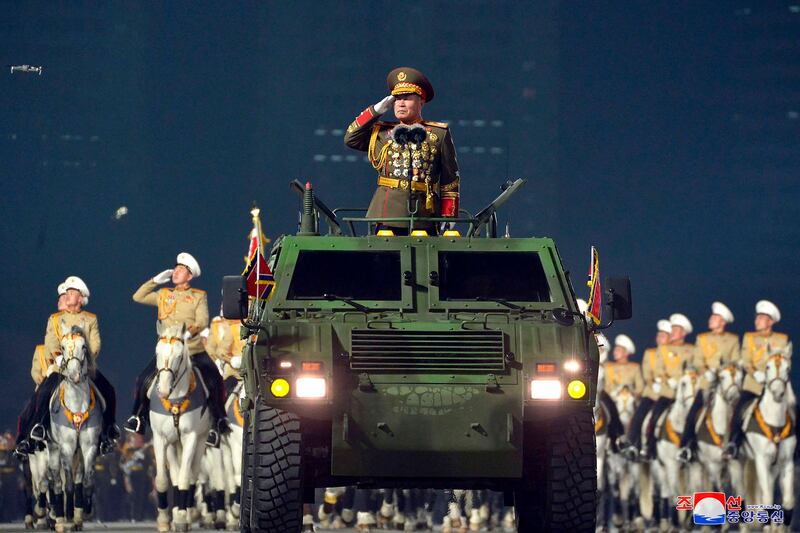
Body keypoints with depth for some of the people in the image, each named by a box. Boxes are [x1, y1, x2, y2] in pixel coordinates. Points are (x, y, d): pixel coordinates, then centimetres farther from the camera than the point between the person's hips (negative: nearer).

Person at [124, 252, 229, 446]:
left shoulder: (199, 296, 7)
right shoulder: (163, 295, 15)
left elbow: (202, 321, -5)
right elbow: (138, 297, 12)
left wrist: (190, 331, -25)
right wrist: (156, 280, 8)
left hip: (194, 349, -2)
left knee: (214, 382, -17)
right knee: (144, 381, -13)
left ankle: (218, 423, -4)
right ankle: (139, 417, 6)